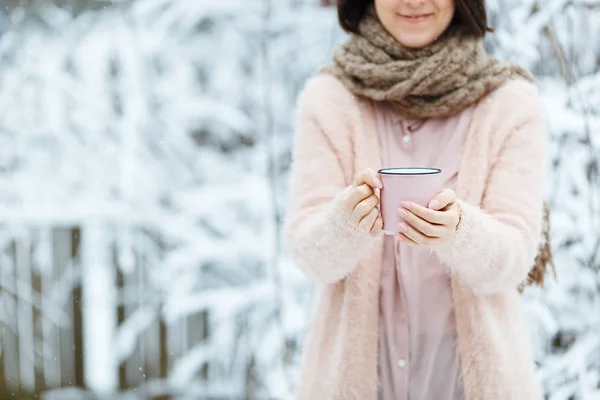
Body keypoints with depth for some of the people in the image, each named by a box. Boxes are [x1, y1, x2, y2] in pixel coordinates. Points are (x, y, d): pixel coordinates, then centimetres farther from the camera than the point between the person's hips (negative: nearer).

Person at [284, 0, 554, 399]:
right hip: (357, 363, 0)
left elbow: (515, 257, -11)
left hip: (473, 363, 0)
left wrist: (458, 229, -31)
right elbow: (309, 253, -8)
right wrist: (347, 219, -29)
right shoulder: (327, 97, -3)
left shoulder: (513, 100, -4)